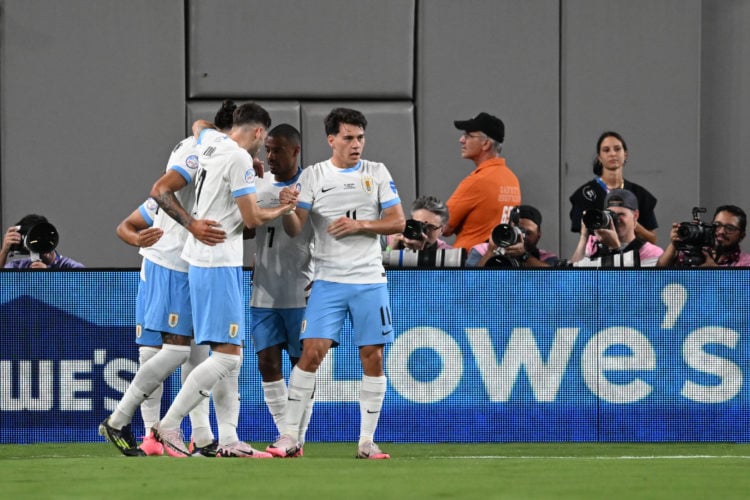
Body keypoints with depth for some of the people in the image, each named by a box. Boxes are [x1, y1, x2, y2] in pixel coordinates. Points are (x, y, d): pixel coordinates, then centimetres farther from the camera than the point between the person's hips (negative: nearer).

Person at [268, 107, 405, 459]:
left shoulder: (377, 173, 5)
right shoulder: (312, 176, 2)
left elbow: (397, 222, 2)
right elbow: (294, 229, -3)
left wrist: (360, 224, -13)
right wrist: (287, 209, -25)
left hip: (370, 281, 2)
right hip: (328, 281, -2)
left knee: (373, 358, 0)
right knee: (311, 352, -11)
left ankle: (367, 441, 9)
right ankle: (289, 436, -7)